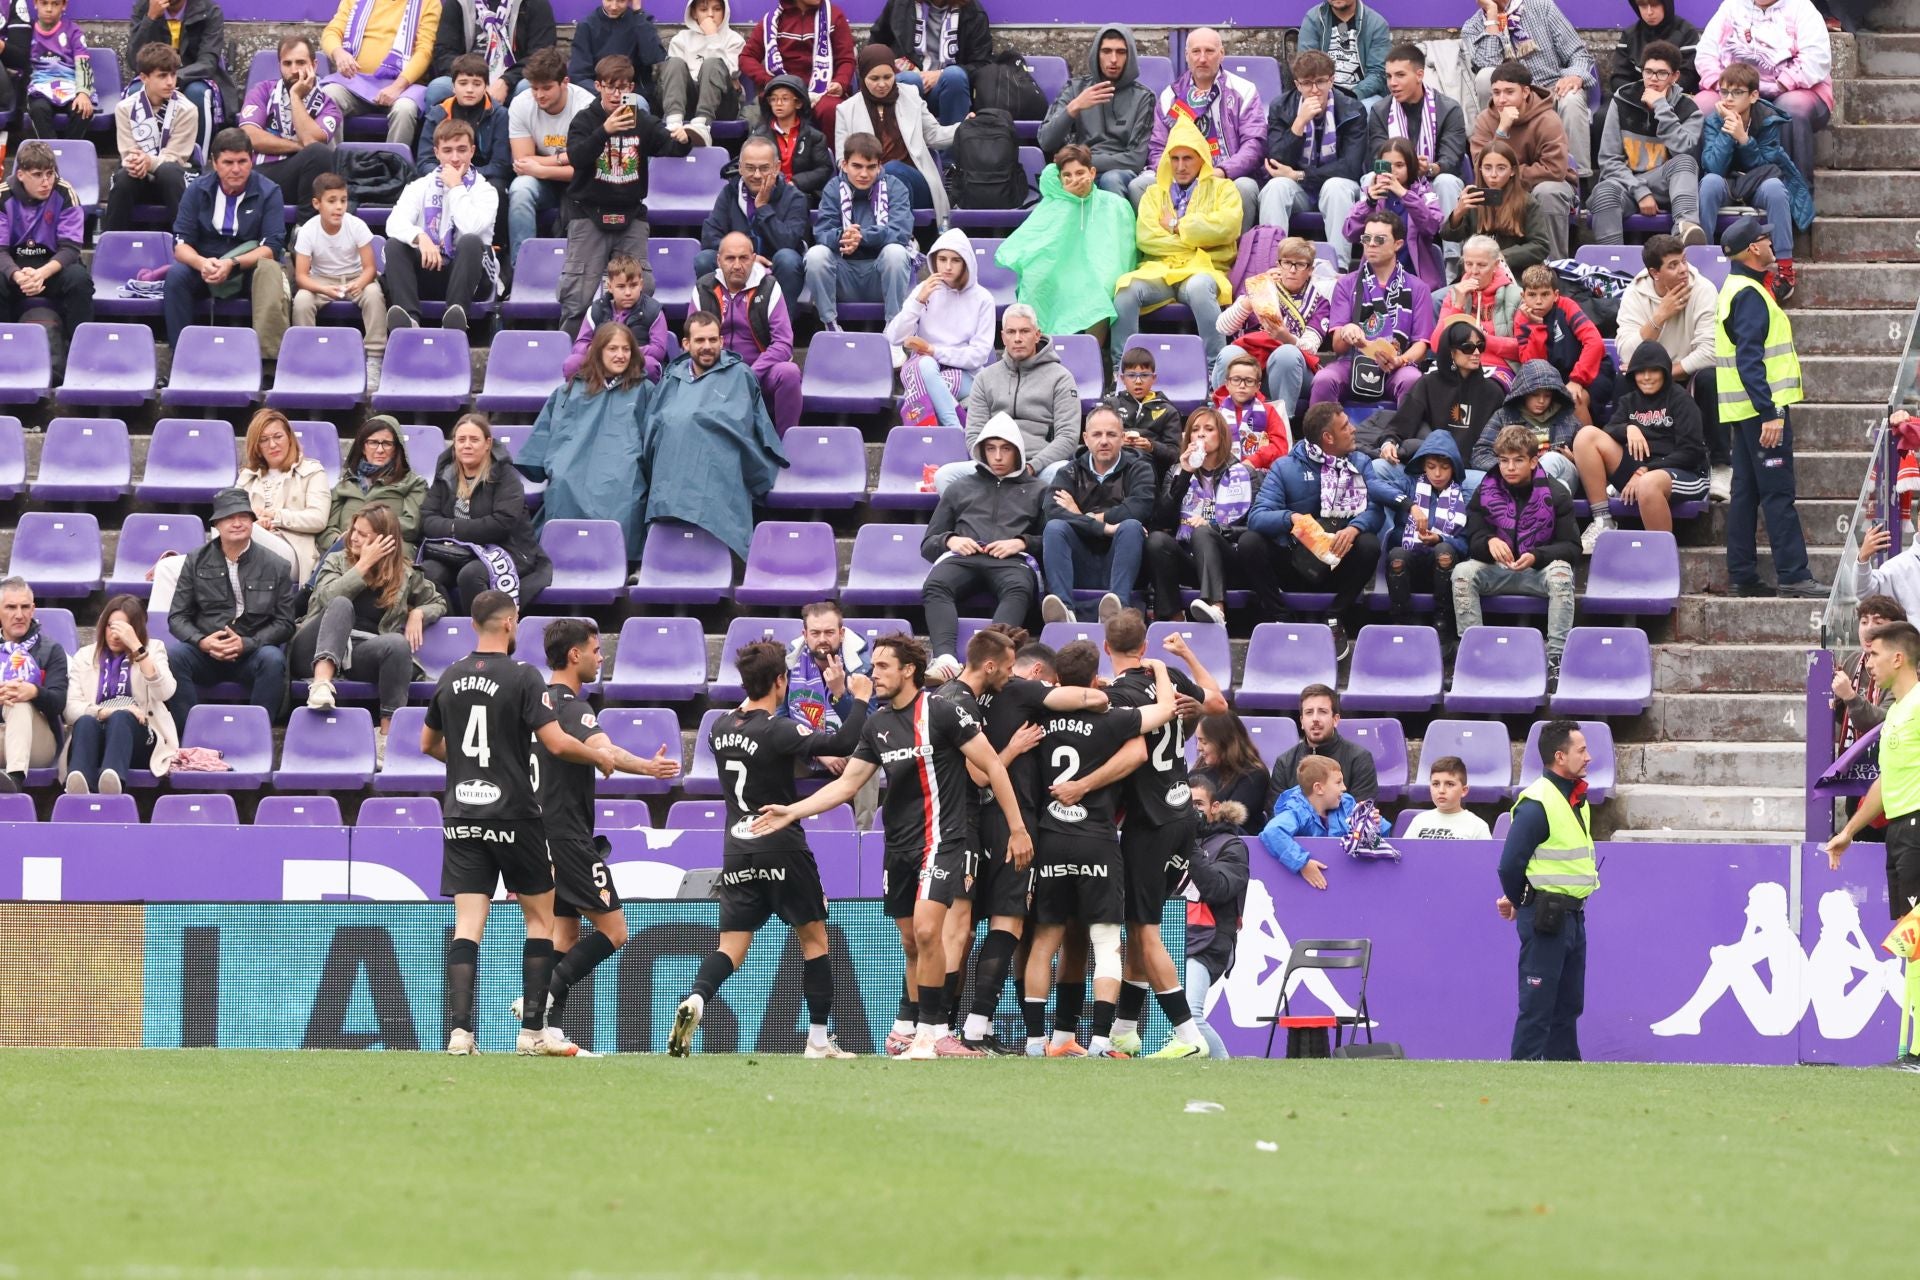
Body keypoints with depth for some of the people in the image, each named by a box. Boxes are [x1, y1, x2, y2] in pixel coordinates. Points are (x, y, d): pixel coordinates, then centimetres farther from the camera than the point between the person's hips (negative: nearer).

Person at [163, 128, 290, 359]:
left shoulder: (268, 192, -5)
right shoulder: (198, 190, 0)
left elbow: (272, 247, -12)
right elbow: (181, 244, -5)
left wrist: (232, 264, -29)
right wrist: (202, 263, -29)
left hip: (250, 269, -2)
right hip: (206, 269, 2)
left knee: (270, 271, -34)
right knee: (175, 276, -29)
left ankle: (269, 355, -40)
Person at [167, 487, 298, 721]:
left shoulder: (276, 566, 5)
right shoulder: (196, 562, 9)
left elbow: (285, 623, 3)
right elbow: (177, 617, 7)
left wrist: (246, 644, -13)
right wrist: (202, 642, -14)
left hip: (251, 652, -1)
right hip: (206, 651, 1)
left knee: (272, 659, -34)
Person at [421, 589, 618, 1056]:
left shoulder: (449, 679, 7)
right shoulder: (522, 677, -9)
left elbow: (429, 744, 20)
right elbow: (556, 743, -14)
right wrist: (600, 756, 5)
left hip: (461, 817, 4)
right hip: (513, 817, -4)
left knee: (467, 925, -1)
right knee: (540, 917, 11)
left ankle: (460, 1030, -14)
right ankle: (532, 1031, 6)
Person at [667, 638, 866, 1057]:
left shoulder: (721, 729, 5)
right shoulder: (777, 731, -15)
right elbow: (843, 743, -24)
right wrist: (859, 699, -10)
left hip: (737, 851, 5)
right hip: (781, 850, -5)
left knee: (732, 943, 3)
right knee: (814, 939, 9)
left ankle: (695, 1000, -26)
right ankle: (819, 1039, 9)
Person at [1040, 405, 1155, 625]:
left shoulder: (1138, 469, 9)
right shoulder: (1072, 472, 13)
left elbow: (1140, 508, -14)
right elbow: (1053, 512, -8)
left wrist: (1083, 517, -9)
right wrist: (1104, 527, -19)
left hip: (1120, 565, -1)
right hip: (1081, 571, 1)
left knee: (1131, 527, -28)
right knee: (1054, 528, -23)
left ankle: (1117, 606, -49)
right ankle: (1065, 611, -44)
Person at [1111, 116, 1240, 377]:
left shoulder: (1222, 189, 16)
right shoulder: (1154, 193, 23)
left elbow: (1226, 227, -6)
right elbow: (1145, 237, 5)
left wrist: (1176, 226, 1)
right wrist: (1196, 241, -2)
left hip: (1203, 270, -3)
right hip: (1158, 270, 3)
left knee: (1199, 288, -40)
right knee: (1126, 288, -30)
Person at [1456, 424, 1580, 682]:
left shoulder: (1555, 494, -4)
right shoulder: (1485, 493, 2)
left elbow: (1571, 546, -7)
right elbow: (1474, 542, -2)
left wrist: (1536, 557, -25)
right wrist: (1490, 542, -27)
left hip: (1541, 568, -2)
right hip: (1496, 571, 2)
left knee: (1561, 572, -36)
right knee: (1462, 572, -27)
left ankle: (1556, 658, -37)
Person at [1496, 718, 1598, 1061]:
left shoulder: (1577, 799, 12)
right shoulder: (1536, 804, -18)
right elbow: (1510, 864, -18)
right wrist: (1517, 903, -1)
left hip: (1572, 914, 9)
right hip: (1544, 917, -9)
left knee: (1568, 1006, 14)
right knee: (1537, 1007, -6)